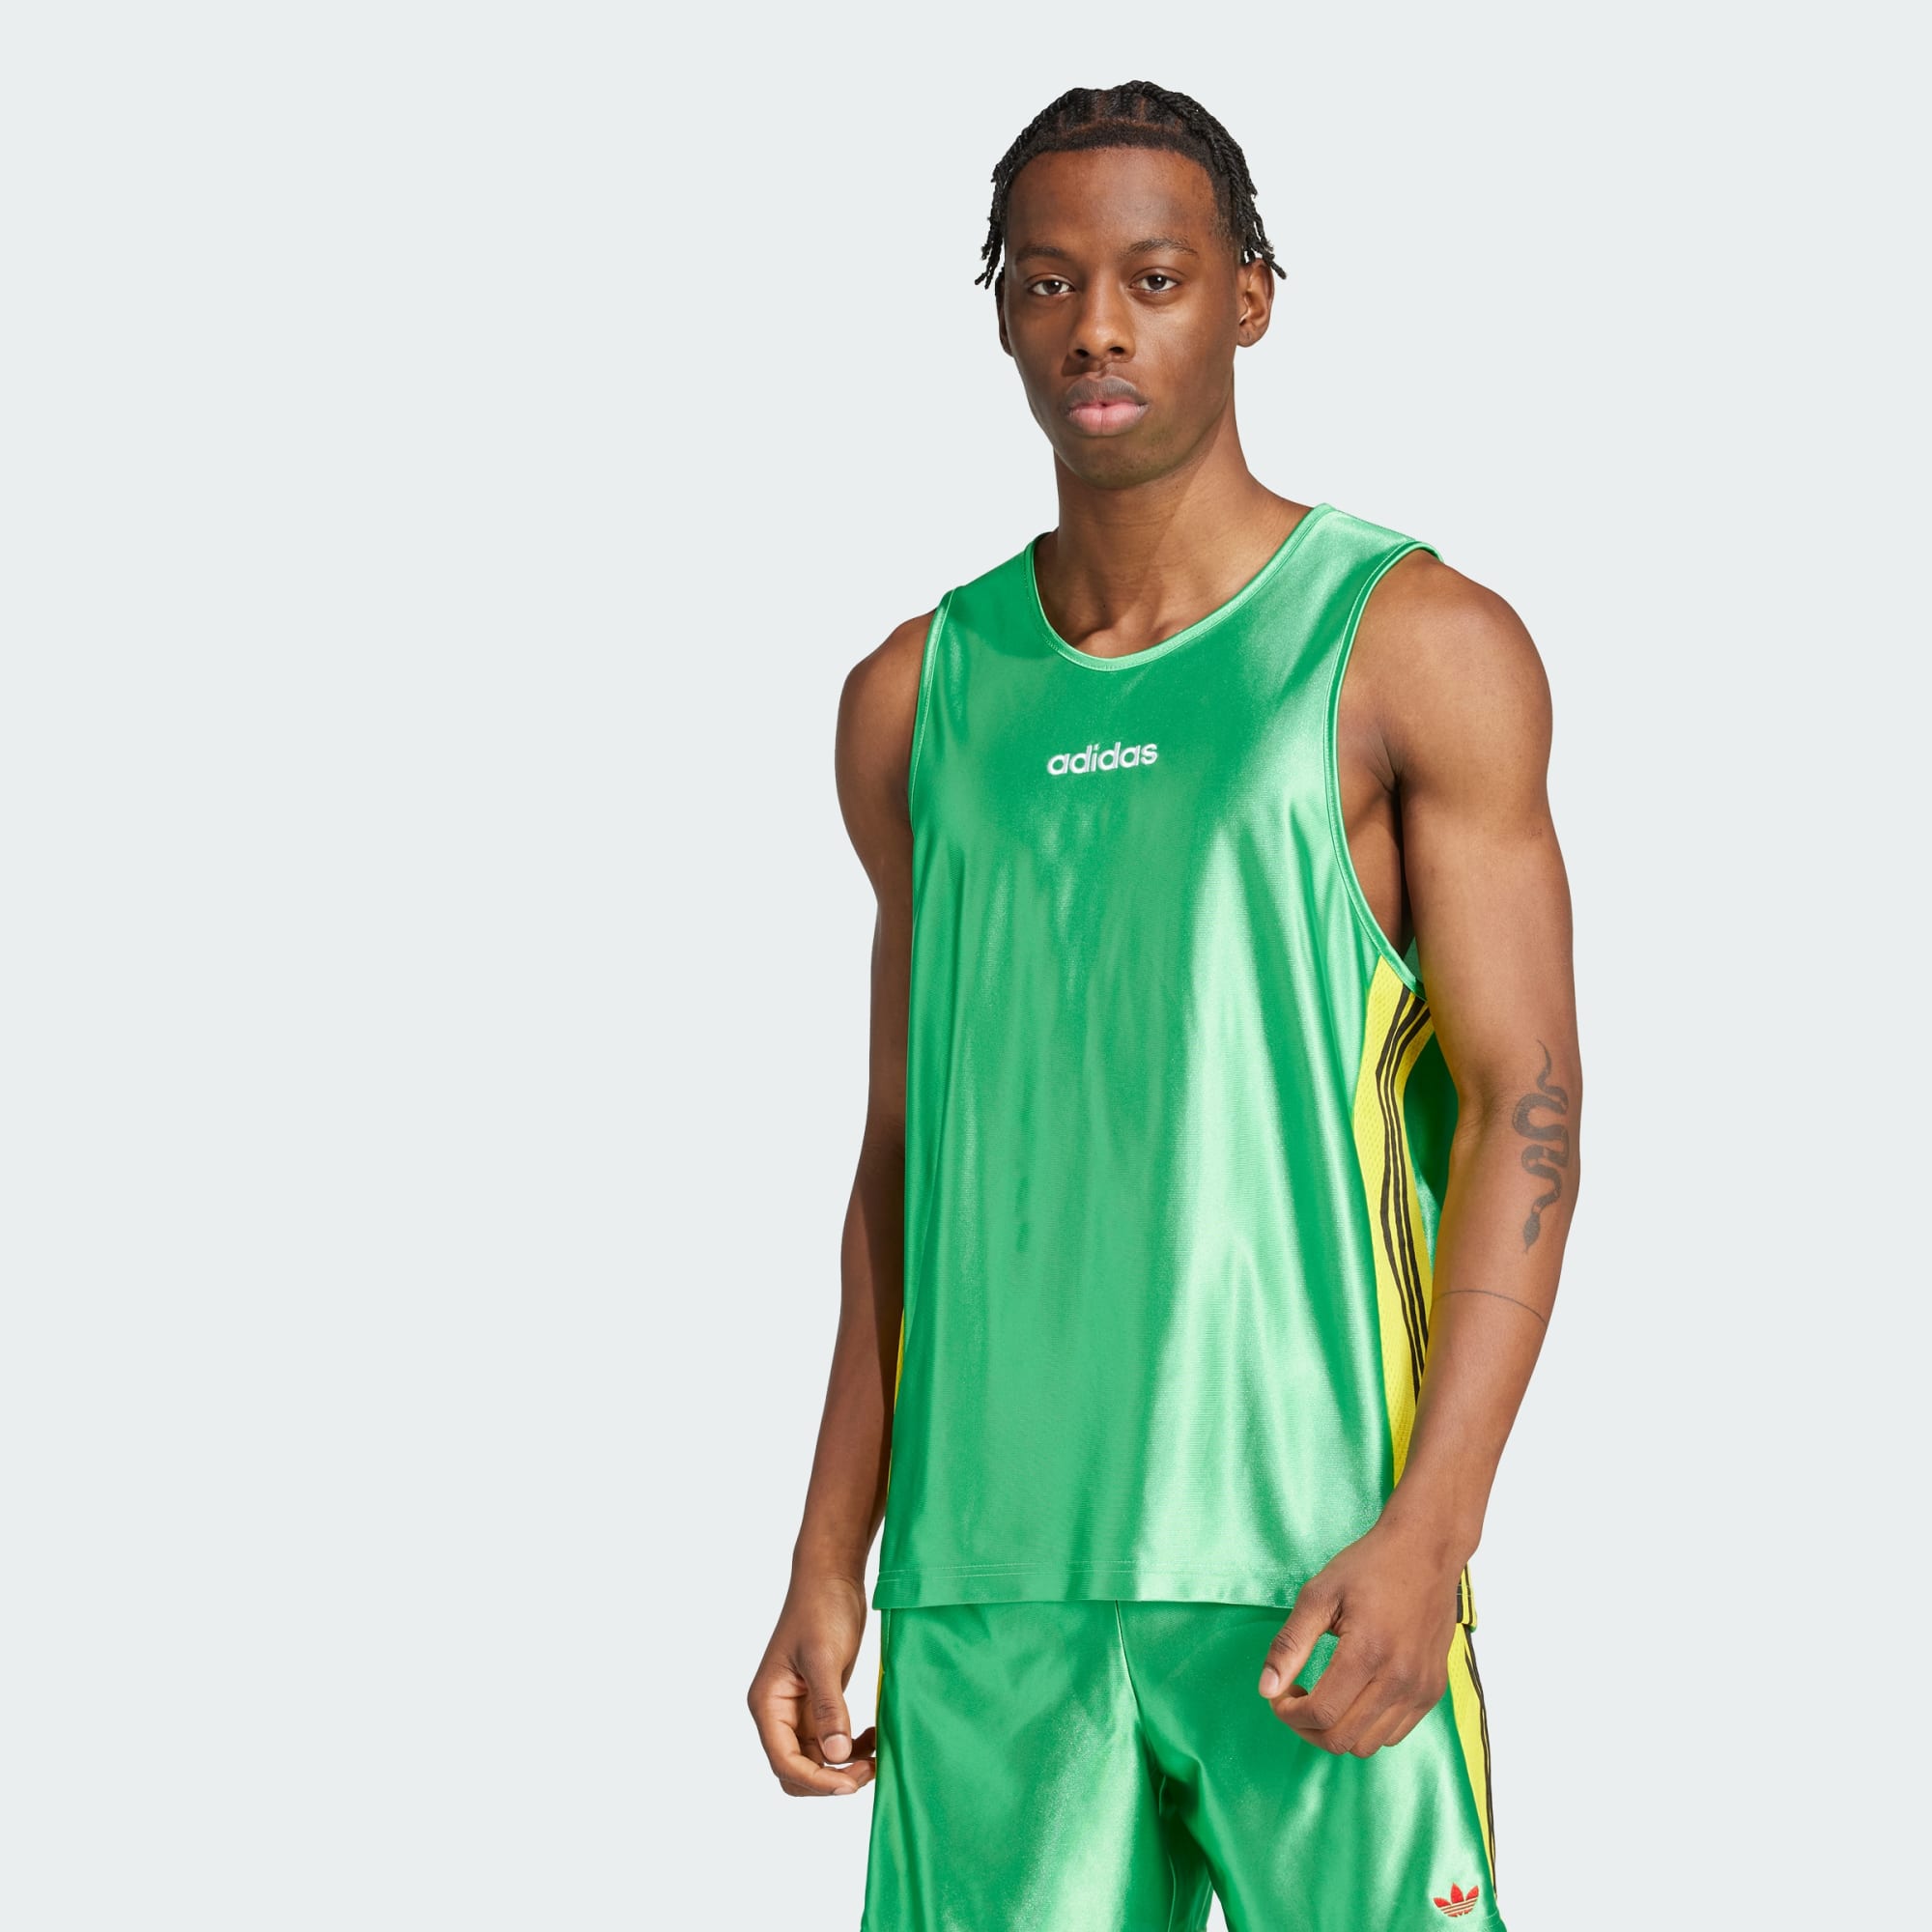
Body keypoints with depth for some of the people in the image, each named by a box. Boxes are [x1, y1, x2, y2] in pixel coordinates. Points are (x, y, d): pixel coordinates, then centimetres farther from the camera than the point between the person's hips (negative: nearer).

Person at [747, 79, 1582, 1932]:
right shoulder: (917, 700, 13)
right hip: (984, 1572, 3)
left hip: (1307, 1552, -3)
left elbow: (1525, 1099, -5)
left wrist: (1432, 1522, -15)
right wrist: (827, 1564, 12)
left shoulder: (1415, 647, 1)